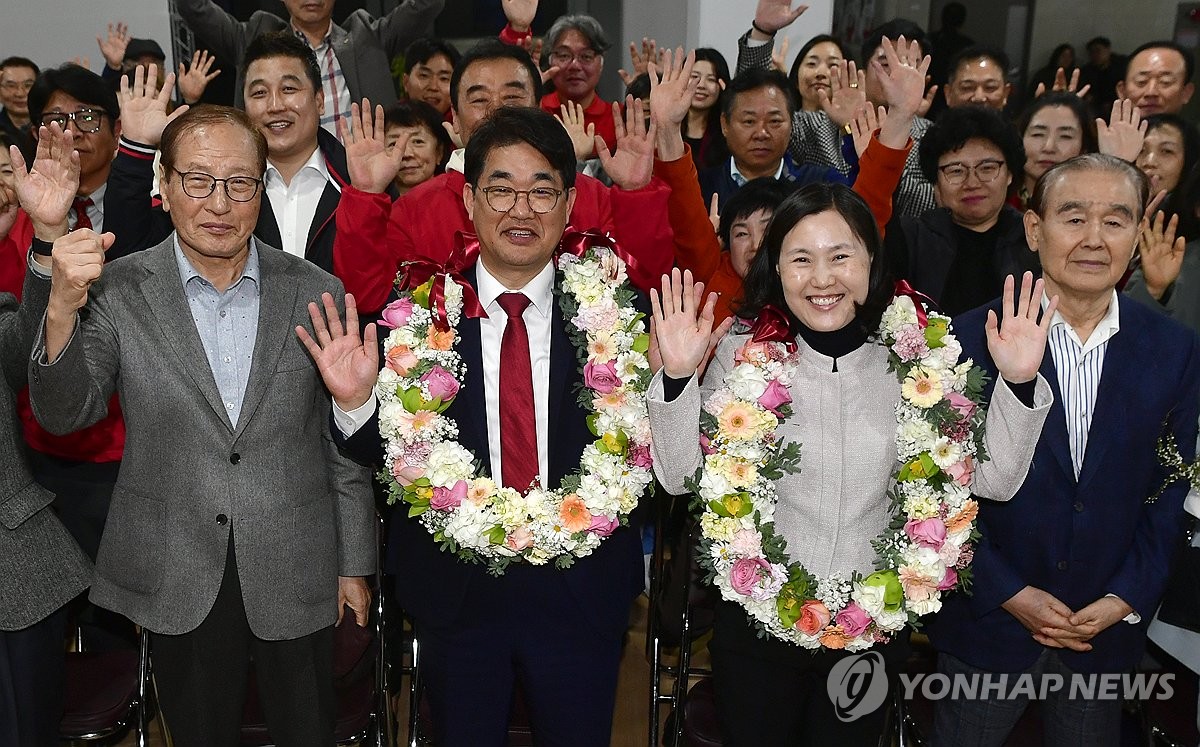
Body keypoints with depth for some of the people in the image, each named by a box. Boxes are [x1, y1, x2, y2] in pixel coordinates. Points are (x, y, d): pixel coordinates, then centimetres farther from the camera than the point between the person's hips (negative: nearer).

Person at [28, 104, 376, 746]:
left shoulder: (315, 292, -4)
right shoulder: (119, 291, -5)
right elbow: (63, 415, -12)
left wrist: (355, 564, 5)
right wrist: (61, 310, -30)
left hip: (296, 579, 0)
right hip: (177, 583, 0)